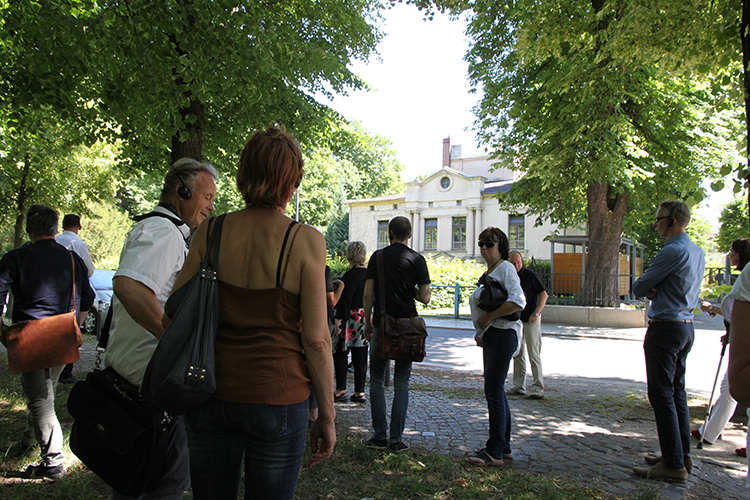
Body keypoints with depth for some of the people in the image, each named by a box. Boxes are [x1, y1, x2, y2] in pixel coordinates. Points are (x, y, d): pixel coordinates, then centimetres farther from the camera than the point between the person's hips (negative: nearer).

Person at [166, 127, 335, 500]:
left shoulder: (210, 233, -2)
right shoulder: (305, 241, -11)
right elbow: (316, 339, -11)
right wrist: (326, 416, -1)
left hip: (211, 395, 3)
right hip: (277, 398, -3)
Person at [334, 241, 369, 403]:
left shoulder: (350, 275, -14)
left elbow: (344, 301, -19)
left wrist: (338, 320, -17)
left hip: (351, 319, -7)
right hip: (366, 320, 7)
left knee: (340, 354, 3)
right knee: (360, 356, 9)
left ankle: (340, 390, 2)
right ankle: (359, 392, 13)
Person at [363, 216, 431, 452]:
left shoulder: (378, 256, 2)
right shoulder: (417, 259, 1)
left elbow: (367, 295, -1)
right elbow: (425, 297, -3)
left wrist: (367, 323, 8)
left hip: (381, 325, 0)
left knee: (377, 381, 9)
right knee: (401, 384, 6)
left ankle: (380, 436, 8)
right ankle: (396, 438, 7)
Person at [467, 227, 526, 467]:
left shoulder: (506, 269, -10)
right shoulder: (488, 273, 18)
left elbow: (517, 302, -25)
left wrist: (488, 317, -18)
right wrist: (480, 332, 14)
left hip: (502, 335, -10)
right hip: (491, 336, 10)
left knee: (494, 391, -9)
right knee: (495, 390, 13)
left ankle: (495, 452, -4)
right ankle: (504, 447, 21)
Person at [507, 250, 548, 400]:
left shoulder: (529, 274, -11)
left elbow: (544, 295, -12)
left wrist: (536, 313, -19)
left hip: (531, 320, -6)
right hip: (515, 319, 6)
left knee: (534, 354, -6)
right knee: (517, 354, 9)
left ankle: (538, 387, -3)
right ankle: (519, 386, 17)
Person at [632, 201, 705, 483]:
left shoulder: (673, 251, -17)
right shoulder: (698, 252, 13)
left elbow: (638, 288, -12)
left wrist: (646, 289, 9)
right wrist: (654, 290, 1)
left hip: (665, 327, -10)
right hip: (687, 325, 10)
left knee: (662, 395, -6)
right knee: (677, 392, 15)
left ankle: (674, 465, -3)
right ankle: (683, 456, 22)